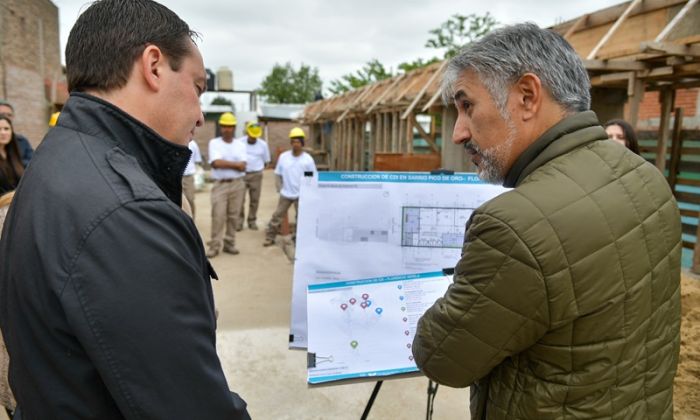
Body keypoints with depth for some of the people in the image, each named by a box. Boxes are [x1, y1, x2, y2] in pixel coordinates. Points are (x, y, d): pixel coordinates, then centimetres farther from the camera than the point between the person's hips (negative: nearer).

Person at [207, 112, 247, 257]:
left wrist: (224, 163, -10)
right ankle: (214, 246, 0)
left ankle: (229, 244, 16)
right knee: (218, 216, -5)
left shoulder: (240, 145, 8)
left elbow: (242, 167, -4)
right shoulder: (214, 143, 1)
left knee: (233, 216, 6)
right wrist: (235, 164, -8)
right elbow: (216, 163, -14)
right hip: (220, 185, -2)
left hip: (237, 184, 3)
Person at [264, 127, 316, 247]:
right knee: (277, 216, 8)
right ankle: (270, 238, 20)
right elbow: (278, 174, 7)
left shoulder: (308, 159, -7)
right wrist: (280, 188, 1)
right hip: (285, 194, 2)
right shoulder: (283, 157, -2)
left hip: (301, 195, -2)